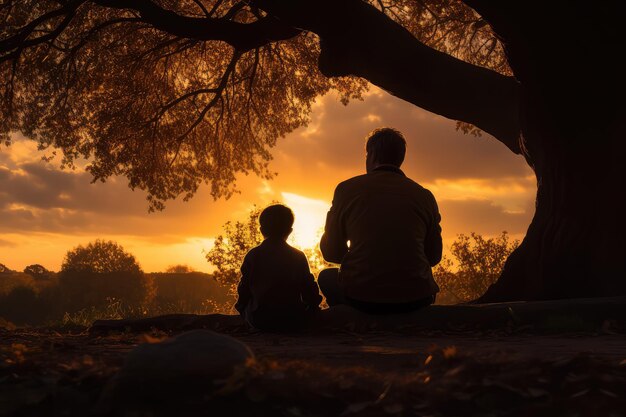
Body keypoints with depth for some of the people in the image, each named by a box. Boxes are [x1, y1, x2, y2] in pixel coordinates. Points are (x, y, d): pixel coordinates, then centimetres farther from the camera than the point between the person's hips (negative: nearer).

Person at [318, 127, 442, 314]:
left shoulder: (347, 189, 0)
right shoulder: (425, 196, 4)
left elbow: (331, 253, 7)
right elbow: (434, 256, 12)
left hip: (360, 298, -1)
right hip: (416, 299, 2)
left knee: (326, 277, 31)